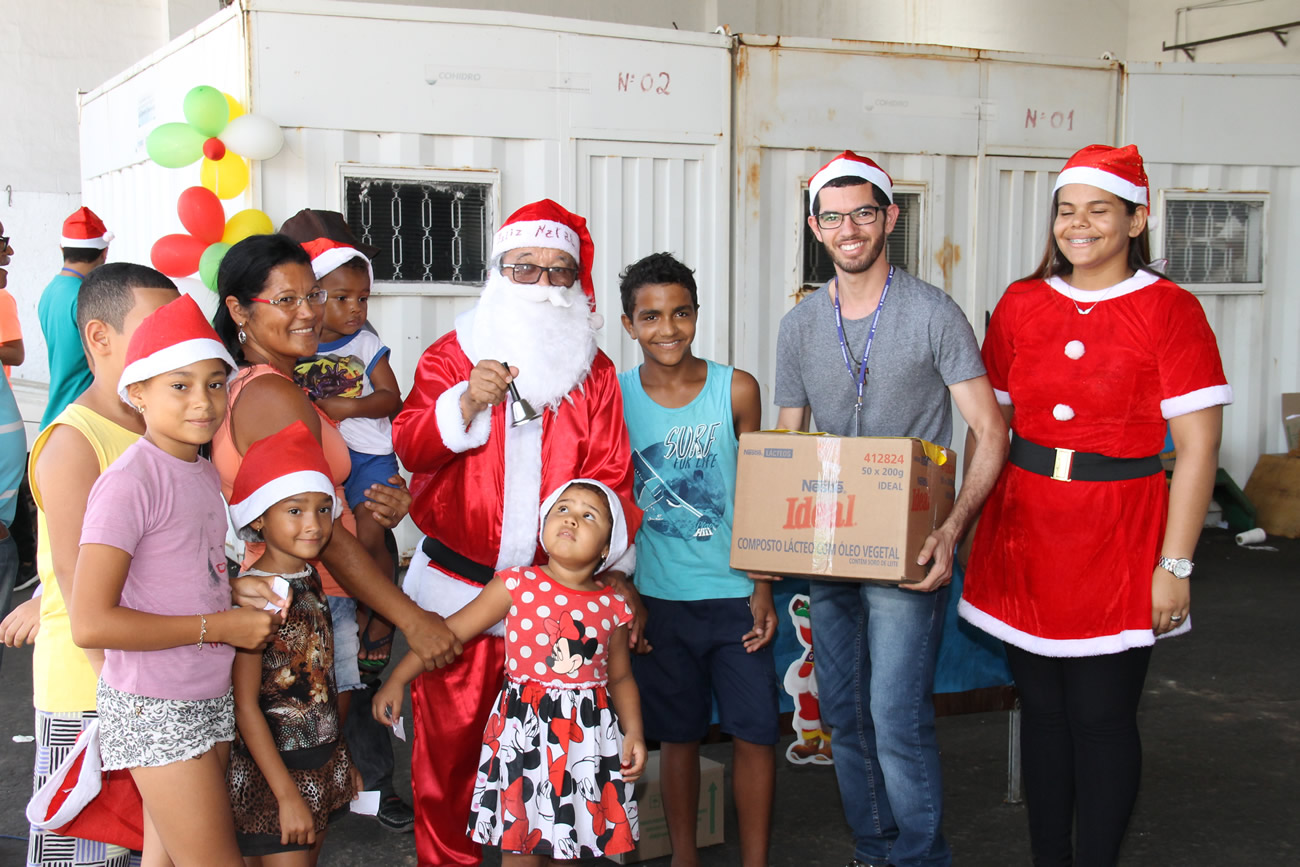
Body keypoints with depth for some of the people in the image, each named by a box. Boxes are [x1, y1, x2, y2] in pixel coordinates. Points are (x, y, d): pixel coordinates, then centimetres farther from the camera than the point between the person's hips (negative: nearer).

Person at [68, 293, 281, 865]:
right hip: (154, 710, -8)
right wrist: (219, 627, -19)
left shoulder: (205, 475, 7)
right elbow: (90, 625, -24)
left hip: (210, 700, 8)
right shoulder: (129, 482, -19)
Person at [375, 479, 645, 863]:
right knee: (521, 850, 4)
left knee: (569, 848, 11)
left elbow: (620, 677, 12)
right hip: (524, 734, -2)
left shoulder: (612, 608, 1)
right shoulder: (518, 585, -5)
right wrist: (397, 680, -4)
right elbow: (452, 630, -3)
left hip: (587, 738, 2)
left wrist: (633, 732, -2)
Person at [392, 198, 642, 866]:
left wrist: (616, 567, -4)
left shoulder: (594, 371, 8)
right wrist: (465, 402, -22)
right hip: (458, 585, -1)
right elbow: (410, 446, -4)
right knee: (450, 733, 5)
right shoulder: (453, 353, 4)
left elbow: (610, 476, 5)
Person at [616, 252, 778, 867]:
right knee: (677, 735, 11)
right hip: (659, 598, 0)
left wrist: (762, 591, -2)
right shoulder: (613, 398, -3)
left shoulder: (736, 390, -3)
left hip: (735, 594, 0)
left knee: (755, 734, 1)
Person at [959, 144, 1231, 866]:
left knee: (1101, 718, 2)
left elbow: (1198, 446, -8)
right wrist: (973, 524, 8)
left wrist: (1175, 565, -12)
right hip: (1025, 530, 4)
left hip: (1117, 536, -4)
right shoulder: (1021, 304, 7)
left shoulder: (1168, 310, -5)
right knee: (1042, 710, 12)